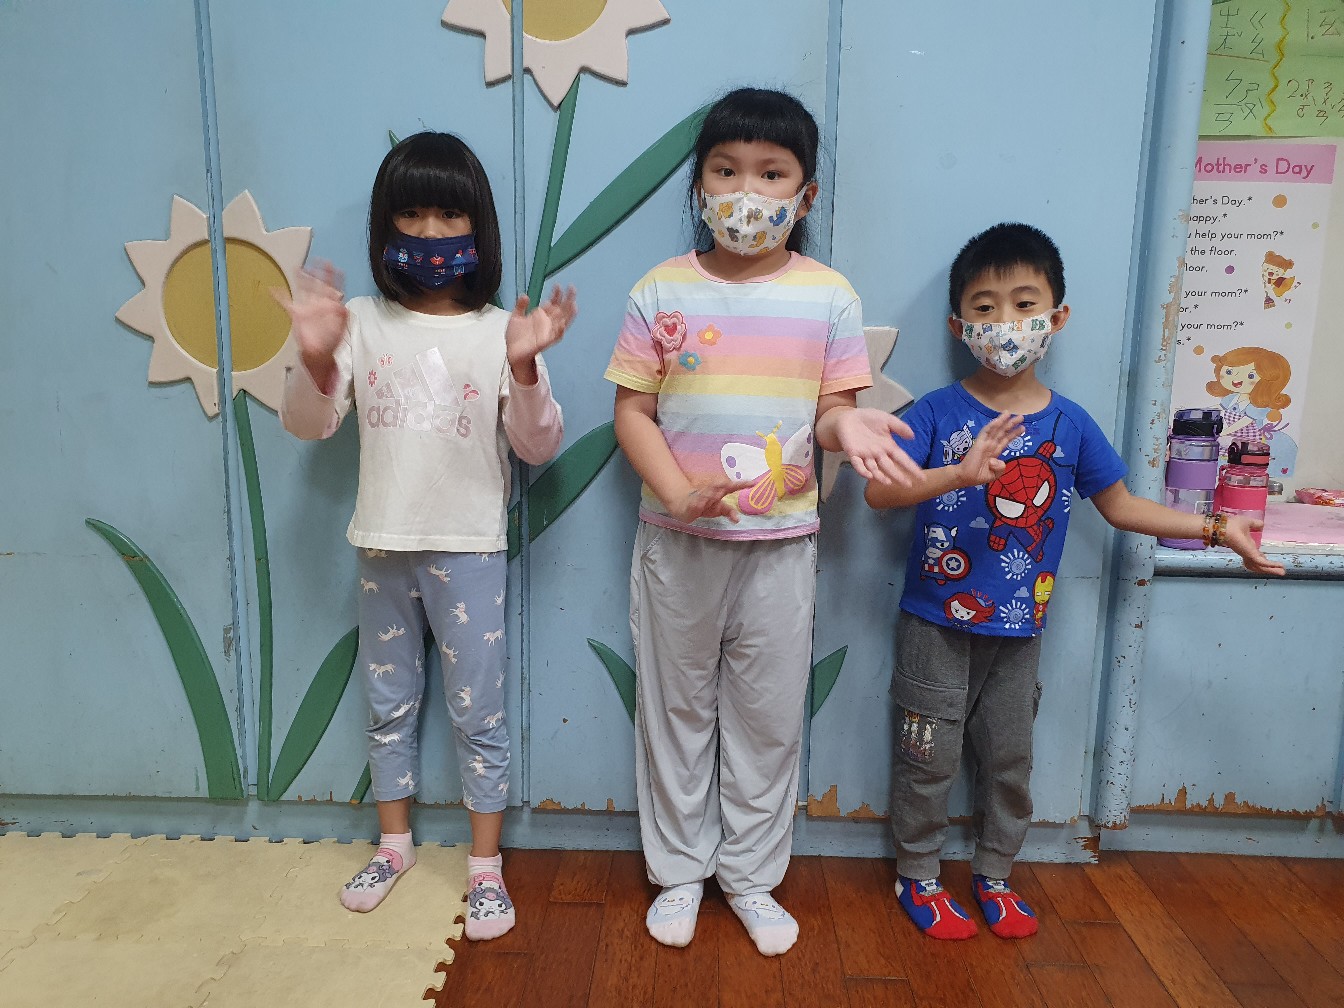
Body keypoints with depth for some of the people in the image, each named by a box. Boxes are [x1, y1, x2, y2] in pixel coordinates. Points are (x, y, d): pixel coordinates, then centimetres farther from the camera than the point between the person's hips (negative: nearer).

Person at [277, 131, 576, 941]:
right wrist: (316, 361, -21)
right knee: (389, 705, 17)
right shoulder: (363, 323, 0)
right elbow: (309, 425, -2)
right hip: (383, 546, 3)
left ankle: (487, 867, 23)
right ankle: (396, 845, 38)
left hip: (469, 550, -3)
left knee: (479, 713, 6)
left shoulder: (501, 331, -6)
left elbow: (539, 446, -10)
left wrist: (524, 369, -27)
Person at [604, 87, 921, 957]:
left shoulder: (829, 296, -1)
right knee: (676, 705, 13)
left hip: (781, 537, 0)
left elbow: (833, 406, 1)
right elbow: (633, 411, -4)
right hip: (677, 538, 0)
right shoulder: (663, 291, -2)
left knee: (769, 715, 11)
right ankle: (680, 870, 34)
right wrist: (679, 493, -19)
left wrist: (849, 426, -23)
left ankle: (752, 874, 33)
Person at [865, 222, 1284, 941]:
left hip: (1019, 632, 4)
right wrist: (960, 473, -40)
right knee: (928, 760, 9)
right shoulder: (938, 413, -12)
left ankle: (994, 875, 39)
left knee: (1010, 761, 18)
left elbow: (1120, 506, 11)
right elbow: (878, 490, -25)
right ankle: (917, 877, 30)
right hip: (937, 627, -3)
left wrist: (1215, 528, 5)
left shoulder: (1071, 425, -1)